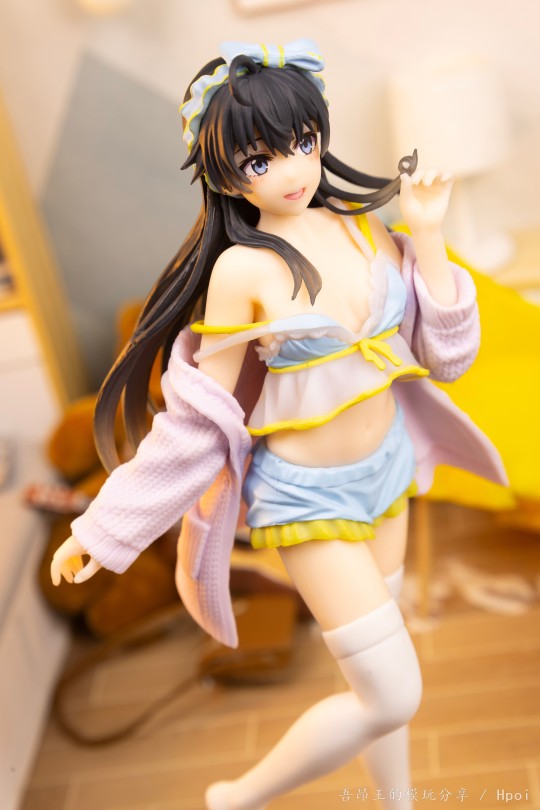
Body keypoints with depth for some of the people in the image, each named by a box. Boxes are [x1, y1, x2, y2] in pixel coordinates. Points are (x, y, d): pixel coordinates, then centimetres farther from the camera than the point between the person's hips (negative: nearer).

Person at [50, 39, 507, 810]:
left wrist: (427, 235, -11)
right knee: (393, 695, -1)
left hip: (388, 464, 6)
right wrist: (105, 532, -11)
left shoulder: (359, 223, -4)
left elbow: (445, 353, -1)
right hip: (311, 496, -5)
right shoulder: (243, 268, -20)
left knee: (375, 664, 22)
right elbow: (201, 419, -13)